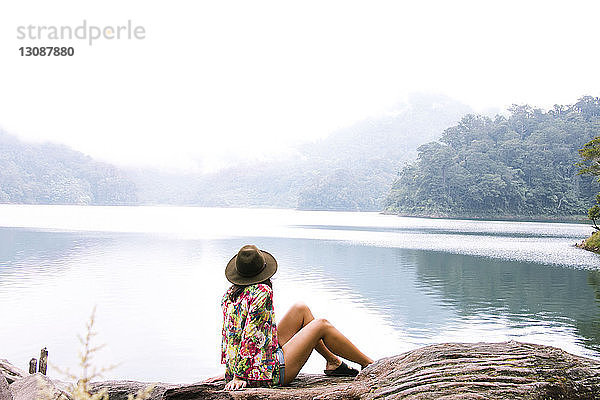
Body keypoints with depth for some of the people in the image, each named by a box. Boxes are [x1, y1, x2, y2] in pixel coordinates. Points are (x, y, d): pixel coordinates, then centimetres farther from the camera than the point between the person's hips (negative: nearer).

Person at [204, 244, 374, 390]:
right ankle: (369, 364, 17)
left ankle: (333, 362, 23)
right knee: (322, 325, 1)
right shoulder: (262, 291, -19)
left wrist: (230, 371, 17)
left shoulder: (229, 294, 5)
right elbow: (251, 335, -23)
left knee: (300, 309, 13)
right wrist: (239, 376, -20)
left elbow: (229, 333, 11)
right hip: (270, 372, -8)